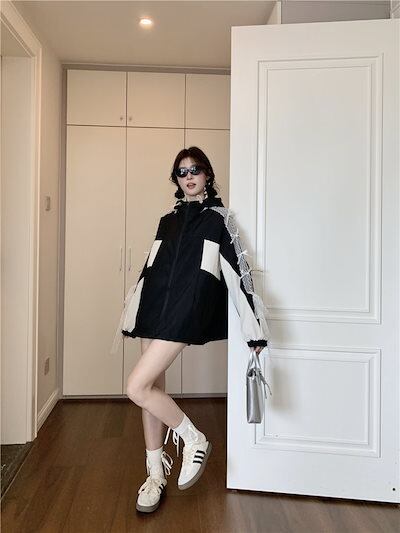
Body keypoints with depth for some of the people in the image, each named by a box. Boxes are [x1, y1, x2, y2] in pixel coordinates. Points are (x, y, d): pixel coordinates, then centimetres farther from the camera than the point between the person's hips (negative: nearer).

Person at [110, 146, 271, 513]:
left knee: (138, 387, -14)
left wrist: (254, 327, -5)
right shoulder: (169, 220, 18)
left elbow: (238, 270, -2)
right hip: (155, 305, 6)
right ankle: (156, 473, 26)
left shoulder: (219, 217, 2)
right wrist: (131, 317, 22)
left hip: (188, 307, -6)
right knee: (153, 388, 9)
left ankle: (195, 440, 9)